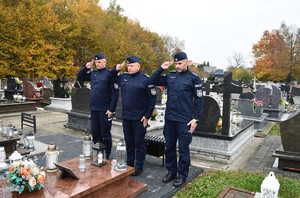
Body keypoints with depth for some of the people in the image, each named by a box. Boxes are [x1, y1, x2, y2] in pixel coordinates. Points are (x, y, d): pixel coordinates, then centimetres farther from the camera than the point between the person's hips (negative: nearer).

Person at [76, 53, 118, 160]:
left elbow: (115, 93, -14)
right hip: (93, 109, 6)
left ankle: (106, 156, 18)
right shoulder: (93, 73, 10)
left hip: (104, 110, -6)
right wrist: (86, 68, 5)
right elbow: (79, 77, 21)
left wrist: (111, 109, -17)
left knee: (105, 135, 5)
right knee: (95, 134, 14)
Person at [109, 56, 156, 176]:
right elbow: (110, 78, 24)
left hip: (139, 118, -6)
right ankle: (129, 163, 31)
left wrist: (147, 115, -12)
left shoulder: (145, 79, -11)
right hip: (126, 116, 6)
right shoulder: (123, 77, 7)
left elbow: (152, 98, -10)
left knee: (139, 142, 6)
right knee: (128, 141, 16)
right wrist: (115, 69, 4)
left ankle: (139, 166, 18)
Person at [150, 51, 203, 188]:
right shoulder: (170, 75, 8)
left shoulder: (193, 78, -4)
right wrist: (161, 68, -3)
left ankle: (182, 175, 21)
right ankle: (171, 171, 30)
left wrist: (195, 119, -10)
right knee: (169, 147, 14)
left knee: (183, 149, 6)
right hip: (169, 118, 5)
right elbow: (152, 81, 8)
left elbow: (198, 100, -5)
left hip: (184, 120, -4)